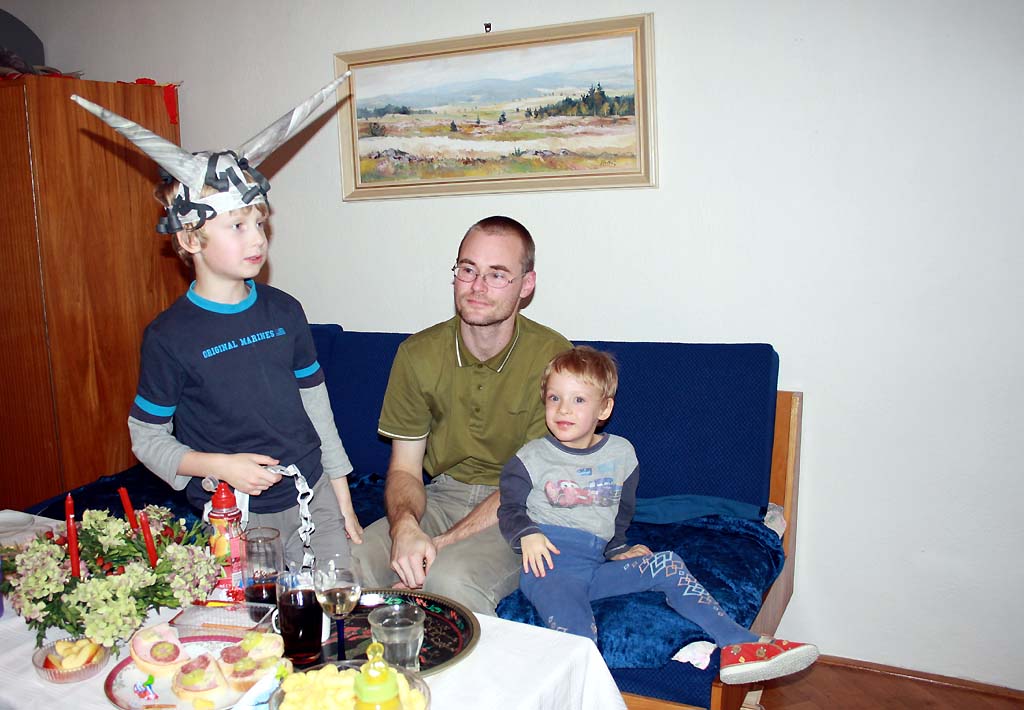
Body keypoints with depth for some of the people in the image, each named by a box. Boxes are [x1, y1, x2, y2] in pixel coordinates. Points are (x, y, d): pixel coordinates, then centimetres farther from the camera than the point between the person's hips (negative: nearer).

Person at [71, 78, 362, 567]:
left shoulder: (283, 311, 2)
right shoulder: (169, 335, -10)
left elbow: (315, 402, 8)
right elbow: (146, 437, -2)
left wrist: (343, 499, 8)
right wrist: (218, 466, -18)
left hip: (314, 498, 4)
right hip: (236, 519, -4)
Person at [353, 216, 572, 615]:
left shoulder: (553, 358, -14)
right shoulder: (418, 354, -2)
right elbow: (404, 469, 1)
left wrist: (440, 545, -23)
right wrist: (405, 528, -24)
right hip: (440, 496, 4)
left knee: (451, 579, -34)